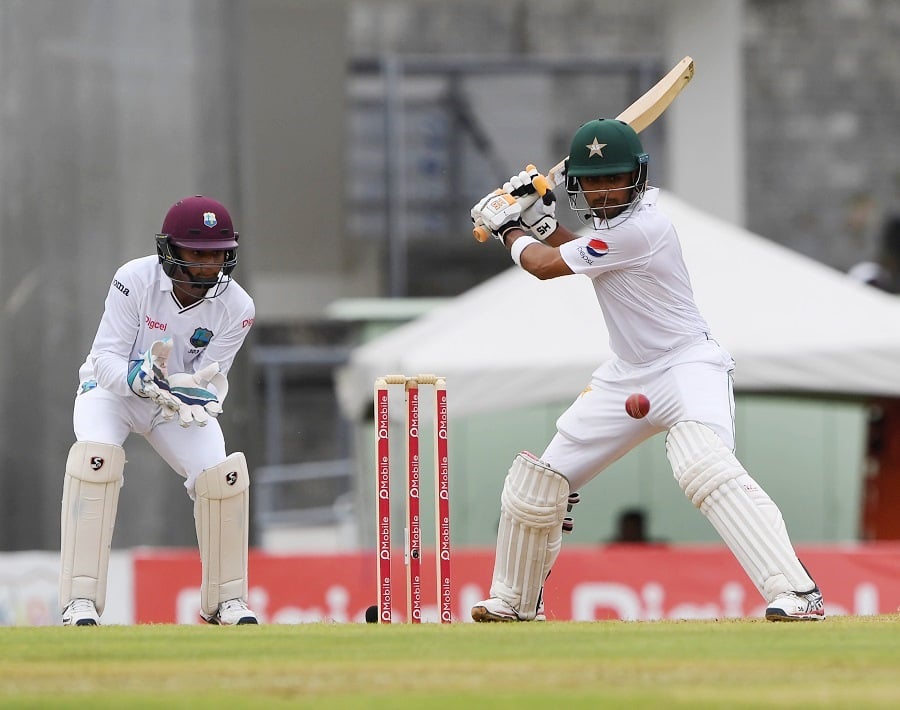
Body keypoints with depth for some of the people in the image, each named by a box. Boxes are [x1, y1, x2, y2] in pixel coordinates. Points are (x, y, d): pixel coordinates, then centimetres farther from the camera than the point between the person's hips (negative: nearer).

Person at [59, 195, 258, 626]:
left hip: (181, 397, 3)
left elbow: (210, 377, -17)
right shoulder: (135, 281, -25)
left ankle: (225, 599, 6)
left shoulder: (236, 308, -17)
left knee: (222, 476, -17)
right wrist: (138, 380, -45)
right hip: (111, 388, -3)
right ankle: (80, 600, -29)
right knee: (96, 456, -31)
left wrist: (198, 396, -41)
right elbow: (106, 357, -24)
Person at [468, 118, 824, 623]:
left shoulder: (639, 228, -22)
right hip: (629, 375, 10)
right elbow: (575, 254, 29)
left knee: (706, 467, -35)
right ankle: (514, 602, 29)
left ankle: (798, 593, -41)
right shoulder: (614, 218, 6)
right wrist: (540, 219, 13)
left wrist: (512, 231, 8)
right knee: (538, 481, 10)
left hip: (687, 366, -10)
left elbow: (546, 265, -12)